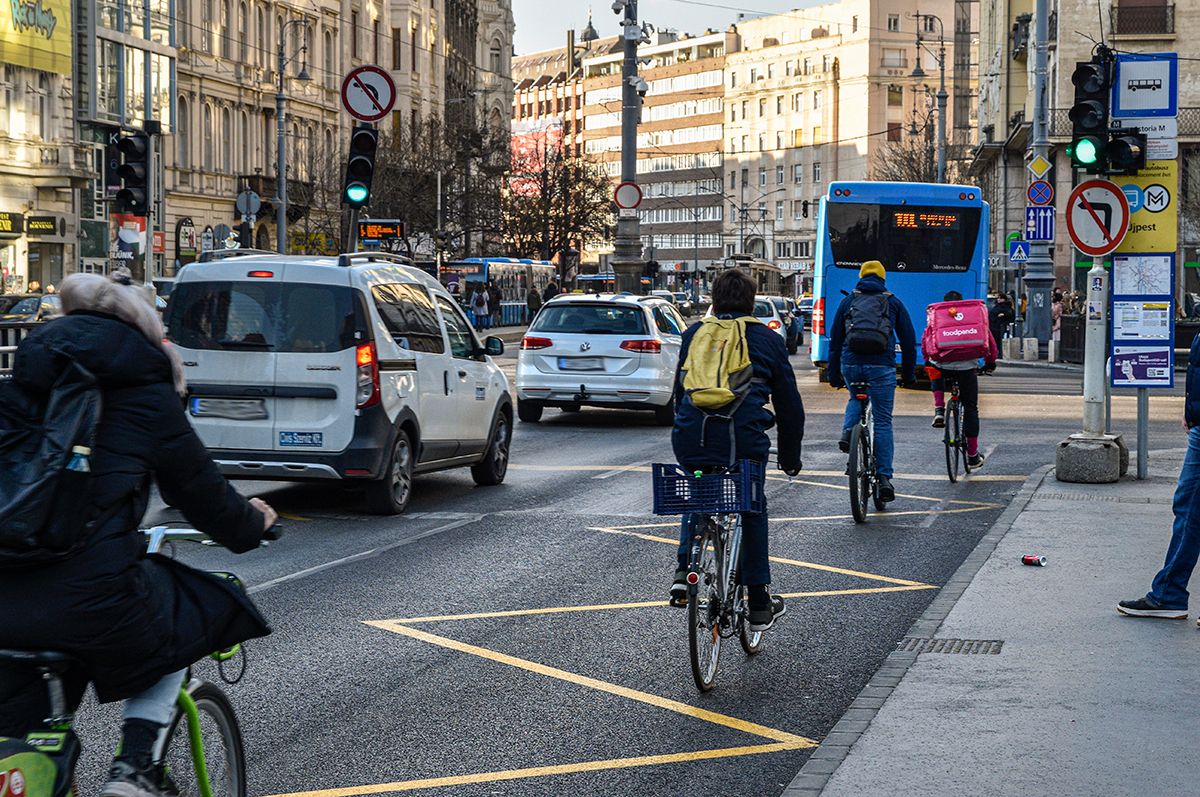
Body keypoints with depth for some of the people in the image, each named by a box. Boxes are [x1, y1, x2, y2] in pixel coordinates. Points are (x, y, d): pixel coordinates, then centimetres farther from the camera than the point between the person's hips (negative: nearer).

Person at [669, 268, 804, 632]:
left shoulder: (694, 334, 19)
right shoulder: (768, 340, 15)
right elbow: (789, 403, 18)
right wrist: (790, 456, 27)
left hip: (691, 438, 2)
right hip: (744, 439, -1)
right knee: (752, 510, 18)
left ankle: (684, 570, 9)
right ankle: (759, 605, 20)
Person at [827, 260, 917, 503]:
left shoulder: (848, 301, 15)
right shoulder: (893, 302, 12)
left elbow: (835, 339, 15)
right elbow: (909, 340, 12)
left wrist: (834, 374, 19)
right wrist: (909, 373, 19)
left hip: (851, 365, 2)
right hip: (881, 367, -2)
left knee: (857, 399, 34)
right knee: (882, 423, 3)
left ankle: (848, 432, 6)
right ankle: (884, 478, -2)